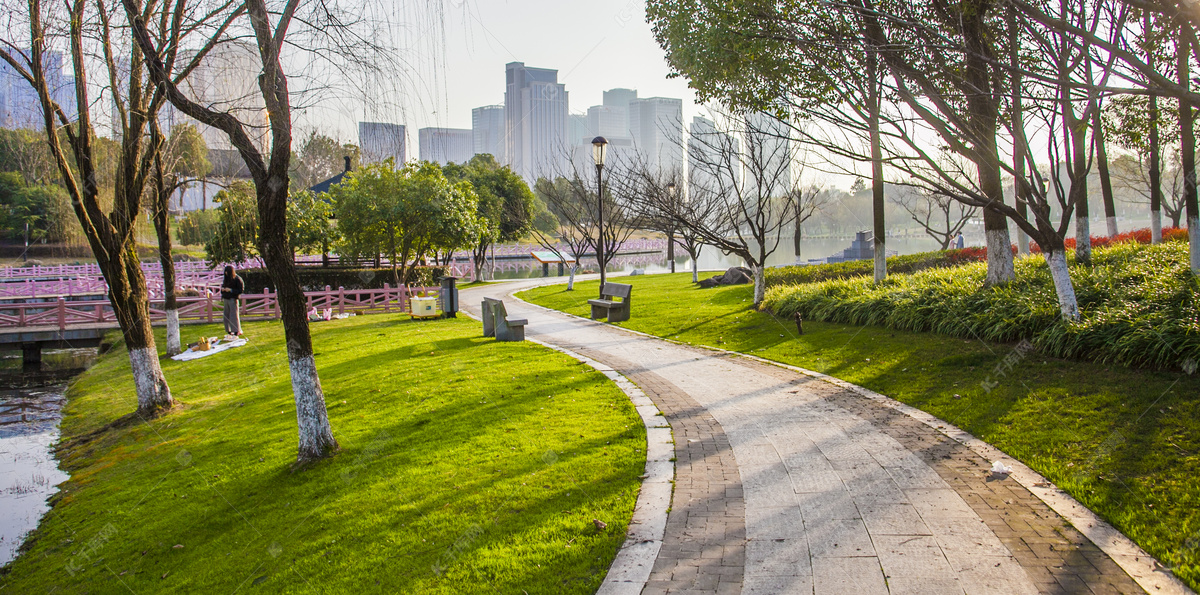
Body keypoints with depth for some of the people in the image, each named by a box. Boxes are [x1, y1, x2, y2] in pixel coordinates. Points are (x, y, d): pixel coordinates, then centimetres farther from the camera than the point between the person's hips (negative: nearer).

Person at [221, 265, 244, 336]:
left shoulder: (237, 279, -9)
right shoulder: (226, 279, 12)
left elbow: (241, 290, -12)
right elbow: (223, 286, 25)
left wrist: (231, 290, -18)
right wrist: (222, 289, 1)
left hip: (233, 299, -7)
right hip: (226, 299, 7)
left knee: (234, 315, -8)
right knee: (226, 315, 7)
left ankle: (237, 331, -4)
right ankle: (229, 331, 13)